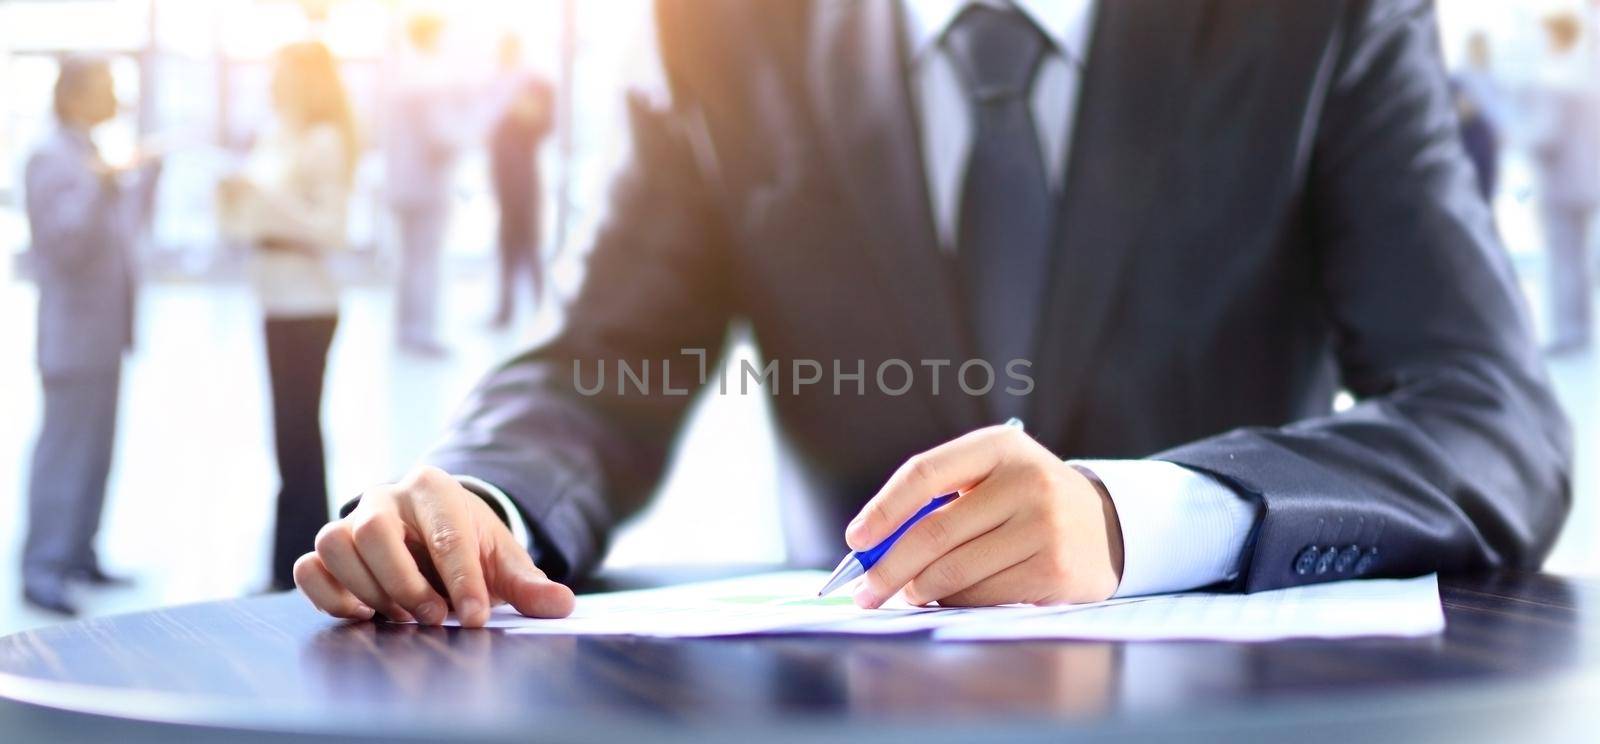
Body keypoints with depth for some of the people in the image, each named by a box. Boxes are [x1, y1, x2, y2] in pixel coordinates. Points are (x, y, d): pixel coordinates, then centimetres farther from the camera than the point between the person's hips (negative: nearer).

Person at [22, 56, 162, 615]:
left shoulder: (92, 156, 15)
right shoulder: (51, 158, -13)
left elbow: (123, 229, 23)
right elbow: (63, 244, -22)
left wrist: (145, 175, 22)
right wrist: (98, 189, -32)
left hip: (104, 329, 10)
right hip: (74, 332, -10)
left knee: (95, 448, 14)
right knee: (64, 448, -8)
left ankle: (79, 554, 22)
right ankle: (42, 569, -4)